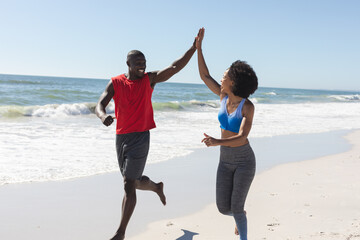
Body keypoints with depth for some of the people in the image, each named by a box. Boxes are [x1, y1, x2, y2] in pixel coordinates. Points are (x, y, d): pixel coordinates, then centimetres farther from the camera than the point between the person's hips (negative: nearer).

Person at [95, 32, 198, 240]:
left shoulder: (150, 79, 0)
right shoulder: (115, 83, 3)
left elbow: (175, 68, -7)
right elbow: (100, 105, -6)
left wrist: (193, 48, -18)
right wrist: (103, 116, -30)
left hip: (140, 137, -4)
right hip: (121, 137, 4)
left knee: (129, 185, -8)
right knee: (135, 182, 18)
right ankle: (157, 187, 53)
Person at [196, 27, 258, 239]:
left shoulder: (248, 106, -20)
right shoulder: (225, 96, -2)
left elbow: (242, 137, -31)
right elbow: (204, 75, 7)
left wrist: (217, 141, -48)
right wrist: (199, 46, 5)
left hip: (244, 160, -5)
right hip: (226, 160, 6)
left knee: (236, 207, -9)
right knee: (223, 207, 3)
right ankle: (240, 217, 39)